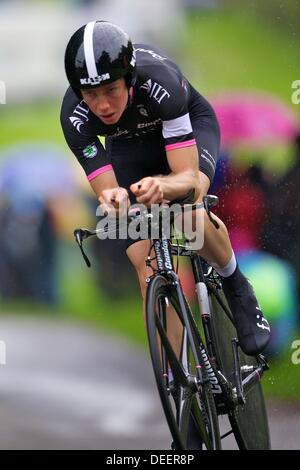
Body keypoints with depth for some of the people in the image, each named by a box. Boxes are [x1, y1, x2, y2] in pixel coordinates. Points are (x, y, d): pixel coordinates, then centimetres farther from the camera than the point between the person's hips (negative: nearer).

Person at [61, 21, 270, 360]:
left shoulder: (159, 80, -41)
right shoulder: (74, 116, -32)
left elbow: (187, 176, -41)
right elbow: (106, 191, -31)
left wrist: (161, 187, -63)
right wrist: (114, 200, -56)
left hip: (189, 125, -3)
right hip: (130, 145, 3)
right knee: (148, 268, -11)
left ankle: (237, 288, -8)